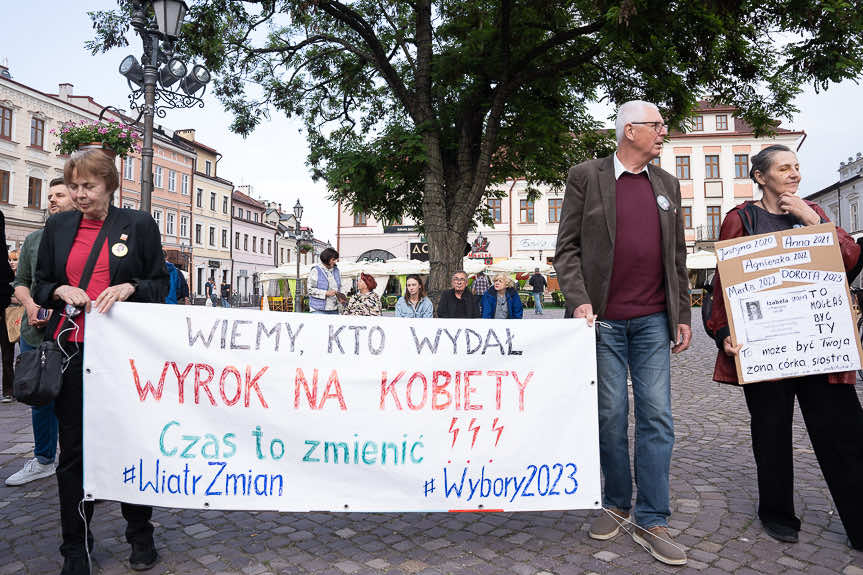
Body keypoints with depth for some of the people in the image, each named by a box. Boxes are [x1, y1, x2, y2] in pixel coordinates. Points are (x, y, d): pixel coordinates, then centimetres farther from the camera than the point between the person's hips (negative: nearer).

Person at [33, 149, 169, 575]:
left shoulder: (139, 224, 3)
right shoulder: (58, 226, 12)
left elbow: (161, 285, 4)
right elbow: (40, 285, 17)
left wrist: (128, 287, -15)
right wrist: (61, 291, -5)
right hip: (72, 348, 3)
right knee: (73, 450, 8)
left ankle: (140, 537, 25)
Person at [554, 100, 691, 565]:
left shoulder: (666, 183, 15)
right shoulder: (586, 177, 2)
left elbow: (676, 256, 16)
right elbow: (567, 248, -3)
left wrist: (683, 315, 11)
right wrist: (579, 300, -15)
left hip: (652, 320, 4)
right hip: (603, 320, -3)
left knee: (657, 418, 2)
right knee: (611, 417, 5)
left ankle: (651, 523, 13)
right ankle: (616, 505, 25)